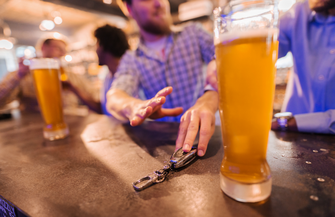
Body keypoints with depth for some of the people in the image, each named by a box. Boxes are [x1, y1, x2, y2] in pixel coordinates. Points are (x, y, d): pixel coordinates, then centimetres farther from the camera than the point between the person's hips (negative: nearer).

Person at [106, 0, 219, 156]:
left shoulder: (193, 33, 6)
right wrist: (136, 107, -36)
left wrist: (208, 101, -32)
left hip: (205, 133, 0)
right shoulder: (131, 60, 5)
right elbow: (114, 98, -12)